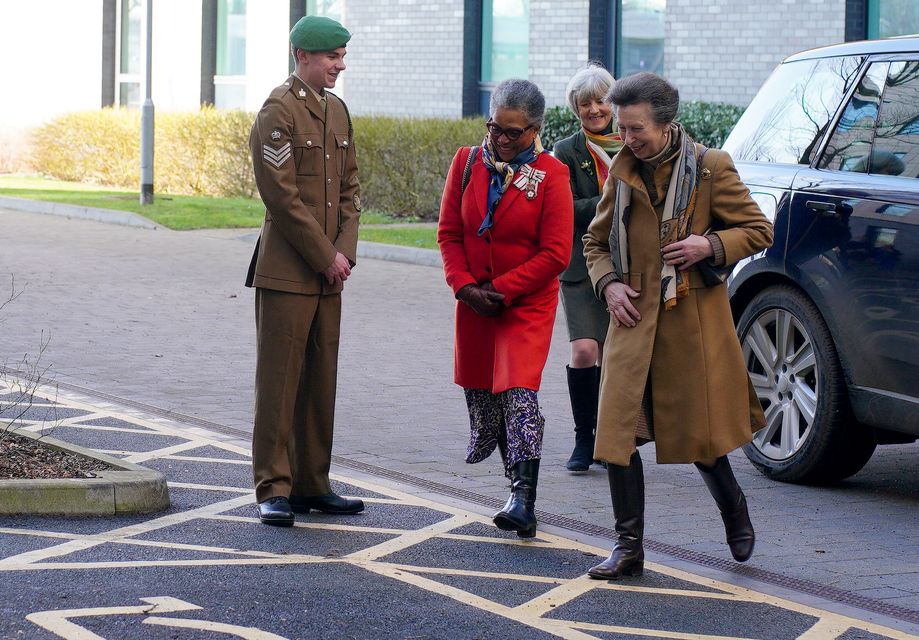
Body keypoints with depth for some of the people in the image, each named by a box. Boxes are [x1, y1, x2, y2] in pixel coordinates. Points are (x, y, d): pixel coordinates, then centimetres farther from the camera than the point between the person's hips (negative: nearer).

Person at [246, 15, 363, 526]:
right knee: (279, 381, -4)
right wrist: (326, 257, -12)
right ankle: (274, 489, -1)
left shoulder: (338, 111, 15)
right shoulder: (279, 113, -11)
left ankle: (312, 484, 17)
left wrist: (345, 252, 0)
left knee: (321, 382, 10)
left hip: (328, 273, 8)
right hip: (286, 272, -8)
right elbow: (283, 197, -16)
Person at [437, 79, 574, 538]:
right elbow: (449, 233, 6)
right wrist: (465, 286, -9)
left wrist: (500, 289, -14)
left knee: (519, 394, -19)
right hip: (474, 305, 5)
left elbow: (555, 254, -10)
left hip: (528, 304, -5)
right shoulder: (467, 163, 4)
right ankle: (519, 490, 26)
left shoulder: (550, 175, -7)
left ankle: (523, 503, -24)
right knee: (483, 399, 8)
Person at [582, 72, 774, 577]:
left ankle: (734, 511, 34)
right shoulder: (622, 174, 8)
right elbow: (595, 241, 19)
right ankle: (628, 548, 2)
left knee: (699, 432, 5)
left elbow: (759, 231, 2)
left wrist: (711, 245, -15)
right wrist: (608, 284, 0)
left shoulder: (710, 169, -3)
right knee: (619, 431, -5)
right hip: (633, 321, 3)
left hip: (693, 322, -3)